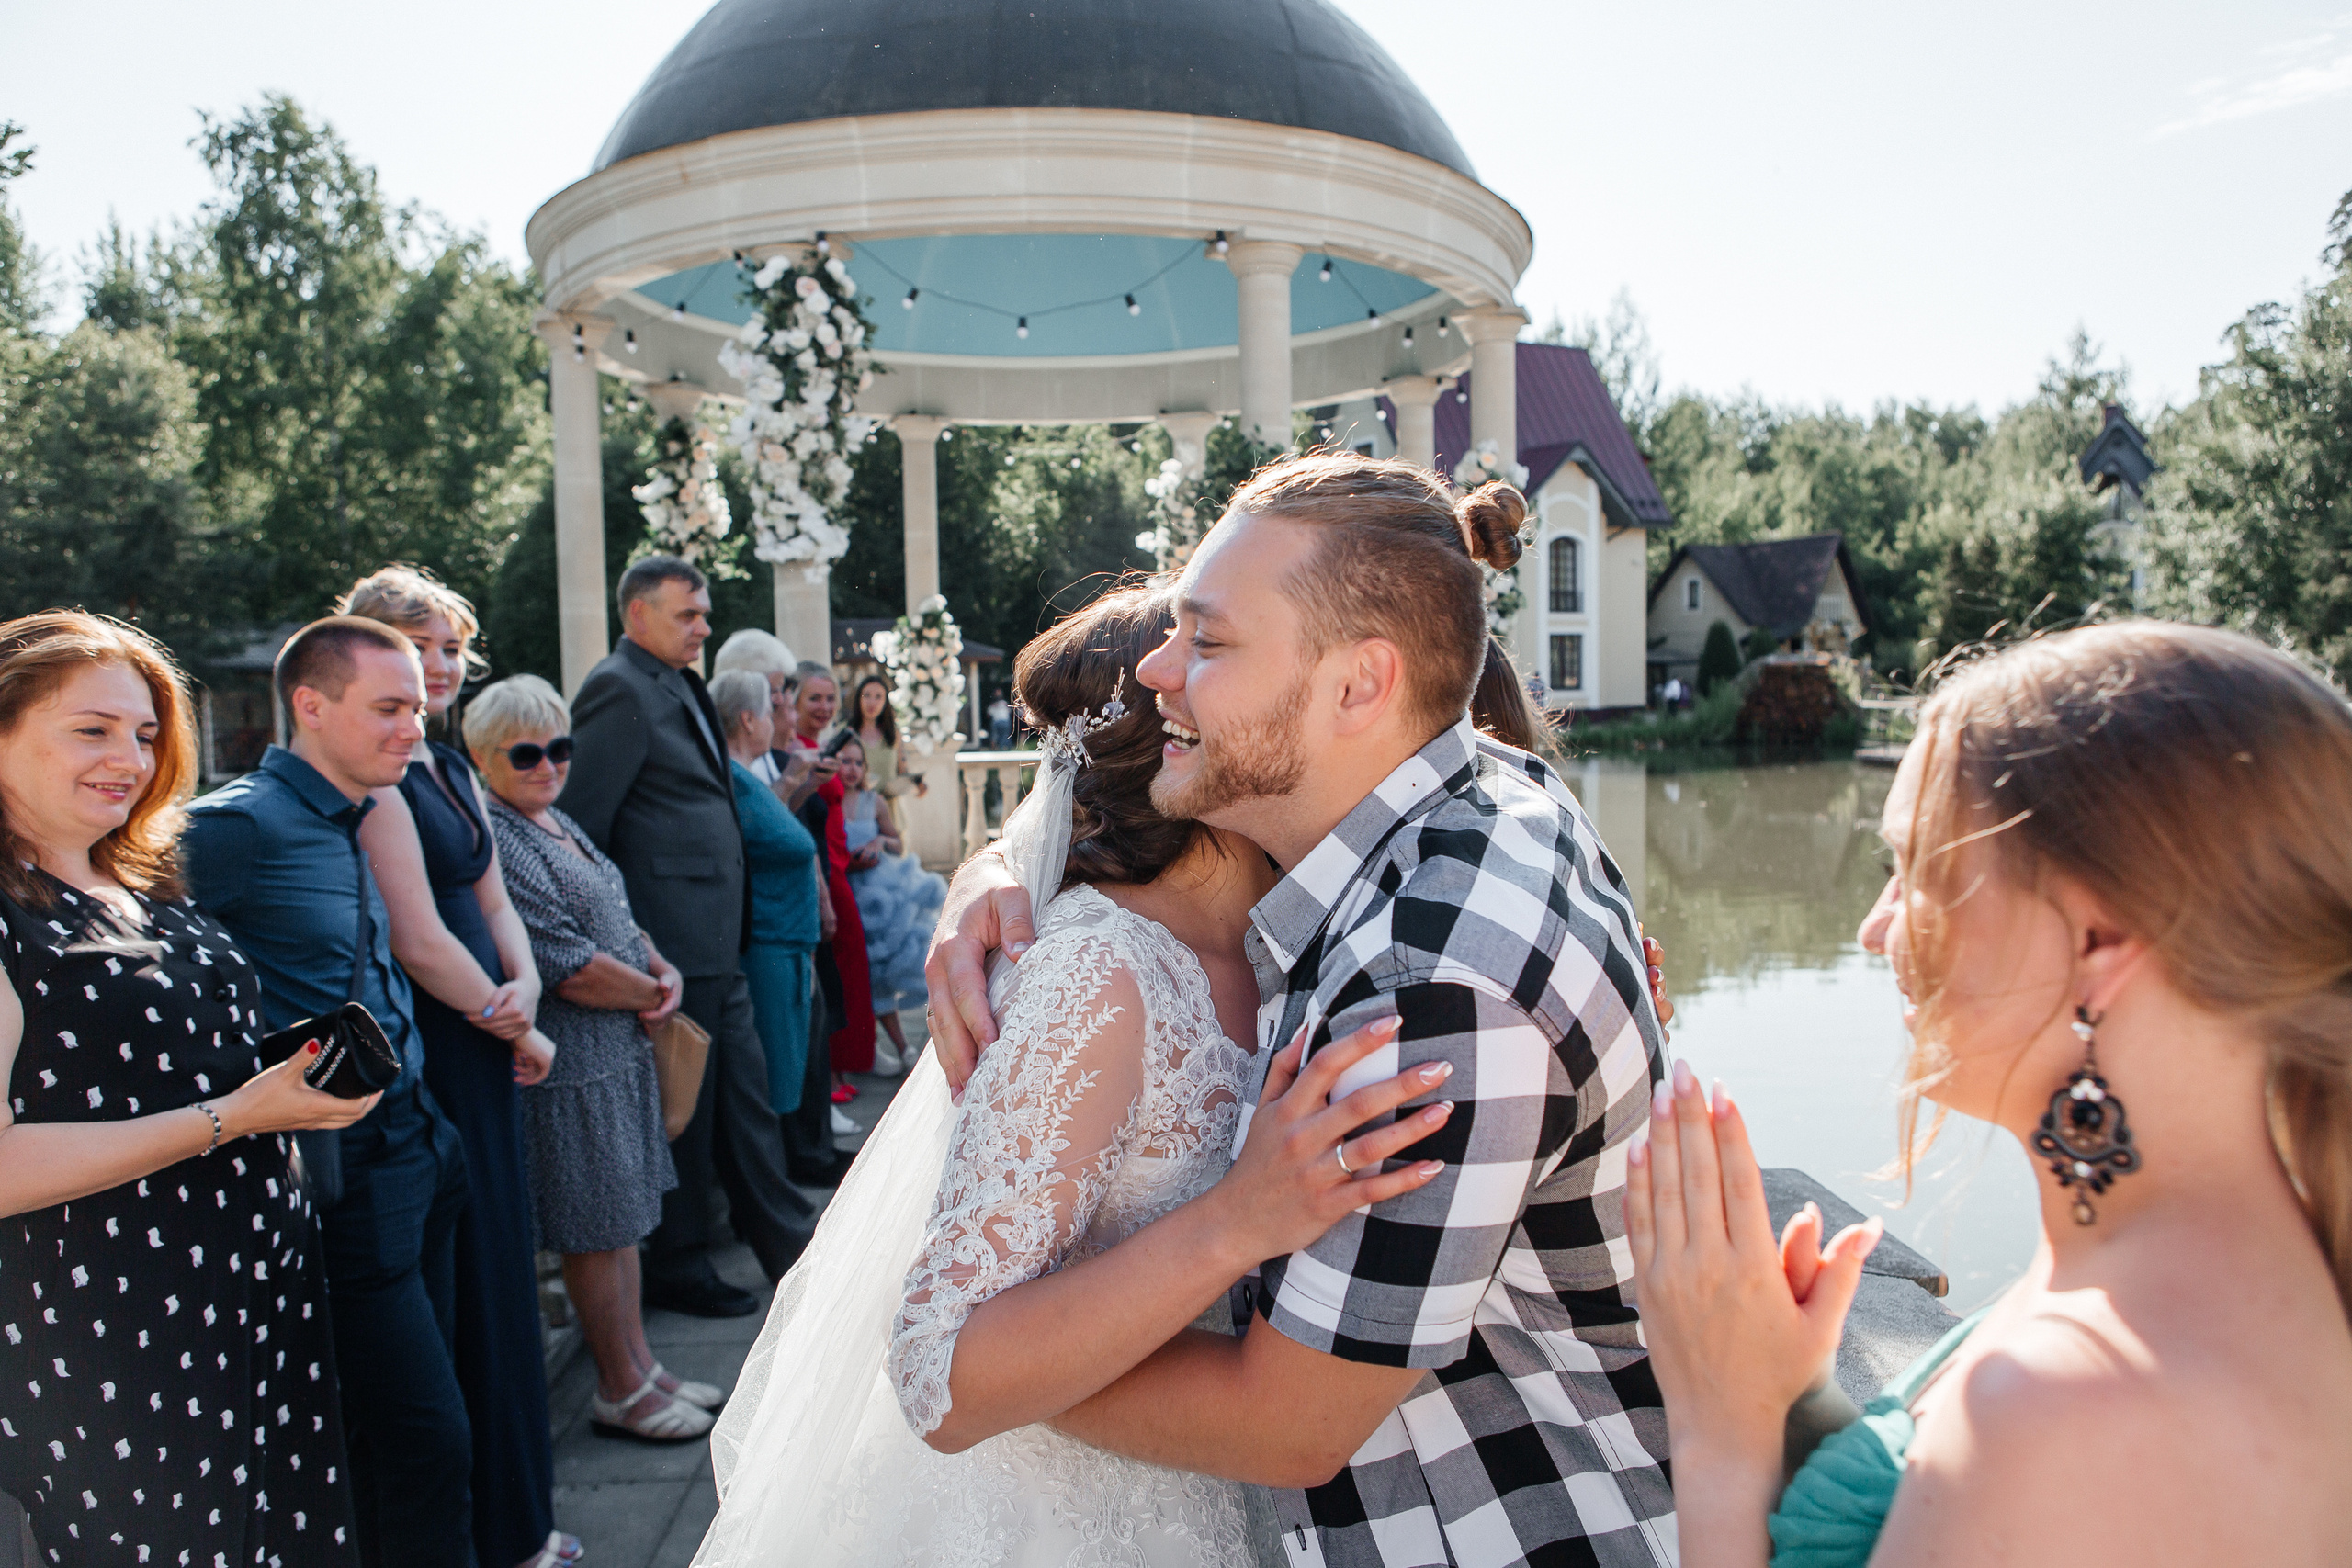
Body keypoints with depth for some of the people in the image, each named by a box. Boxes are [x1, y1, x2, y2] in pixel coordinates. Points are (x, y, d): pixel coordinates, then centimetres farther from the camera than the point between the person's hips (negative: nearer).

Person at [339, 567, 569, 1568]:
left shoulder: (449, 767, 13)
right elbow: (418, 938, -19)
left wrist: (525, 986, -4)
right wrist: (509, 1026, -7)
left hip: (482, 1046, 9)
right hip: (422, 1058, -9)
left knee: (498, 1278, 17)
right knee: (457, 1290, 4)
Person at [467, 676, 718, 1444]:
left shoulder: (558, 820, 12)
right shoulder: (494, 840, -19)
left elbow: (618, 919, 19)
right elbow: (566, 964, -23)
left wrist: (666, 971, 0)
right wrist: (651, 996, -10)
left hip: (620, 1050, 9)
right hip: (570, 1062, -9)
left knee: (622, 1218, 17)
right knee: (597, 1229, 4)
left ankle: (639, 1366, 30)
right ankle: (620, 1391, 19)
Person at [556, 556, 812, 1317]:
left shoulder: (682, 686, 16)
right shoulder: (619, 690, -14)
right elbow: (579, 825, -17)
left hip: (716, 940, 9)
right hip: (672, 941, -9)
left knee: (744, 1095, 15)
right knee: (682, 1109, 5)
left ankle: (788, 1244, 25)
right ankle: (678, 1268, 21)